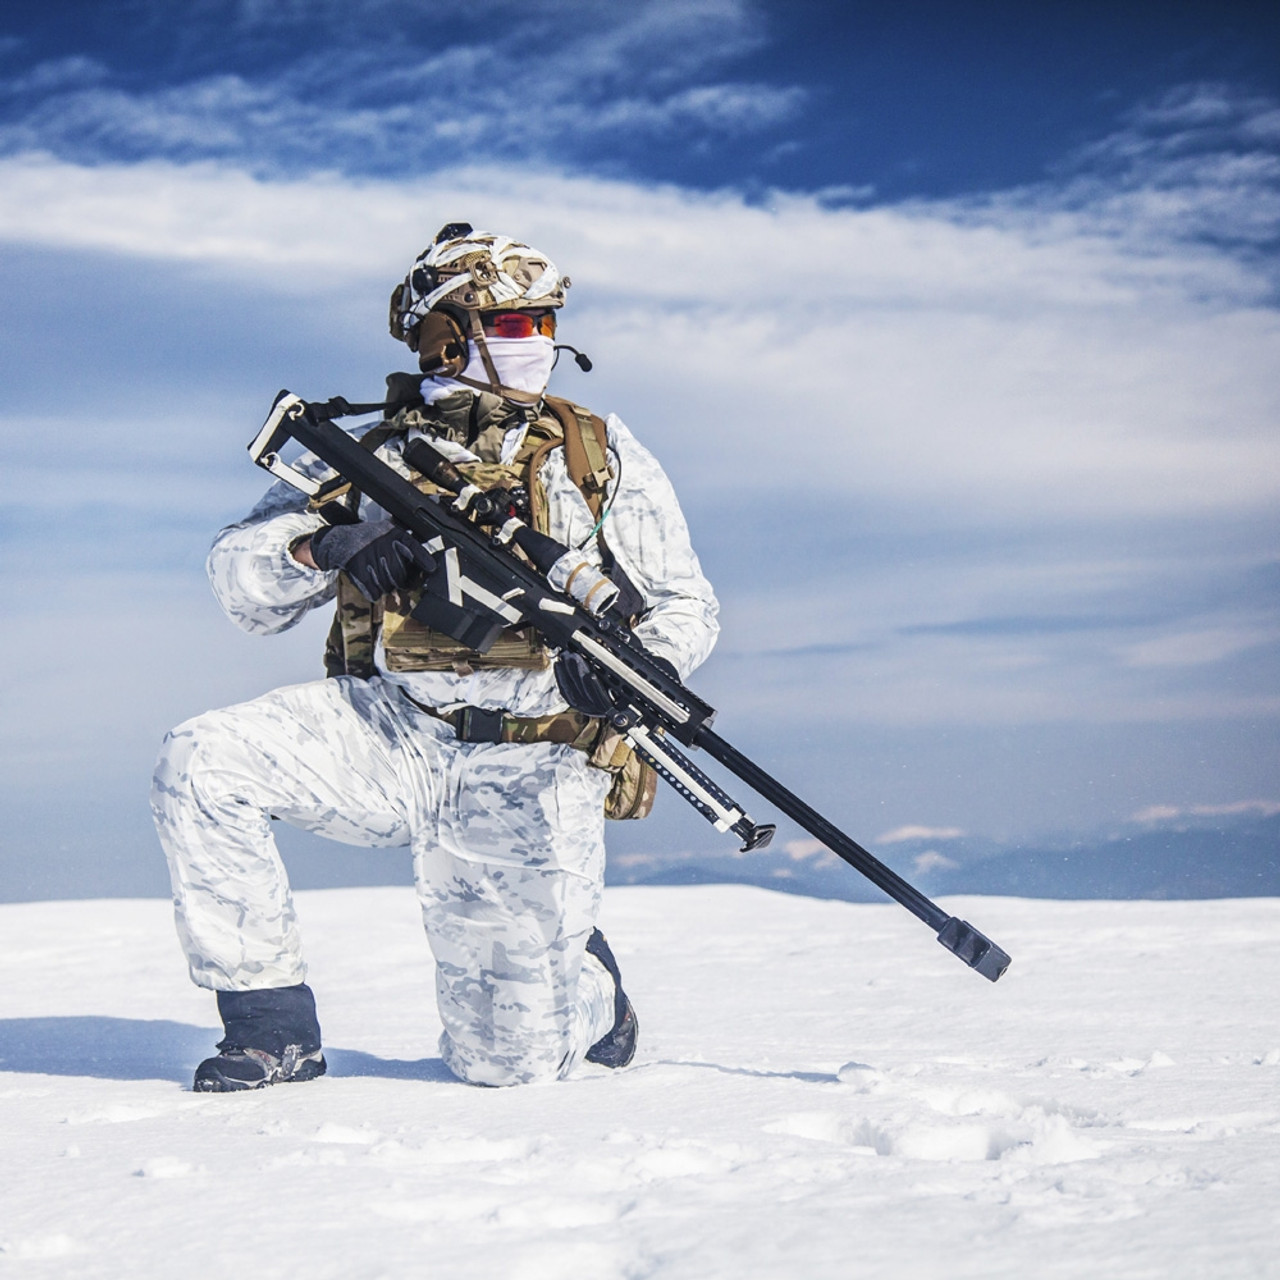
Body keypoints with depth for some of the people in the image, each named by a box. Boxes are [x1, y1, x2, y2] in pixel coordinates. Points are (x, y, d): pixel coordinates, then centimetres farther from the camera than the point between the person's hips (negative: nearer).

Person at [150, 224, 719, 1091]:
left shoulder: (602, 456, 11)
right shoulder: (373, 457, 12)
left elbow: (686, 606, 9)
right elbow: (242, 581, 6)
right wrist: (323, 546, -16)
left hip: (528, 768, -2)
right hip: (386, 735, 2)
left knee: (510, 1061, -11)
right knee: (201, 763, -23)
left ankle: (586, 984, 28)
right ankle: (275, 1029, -9)